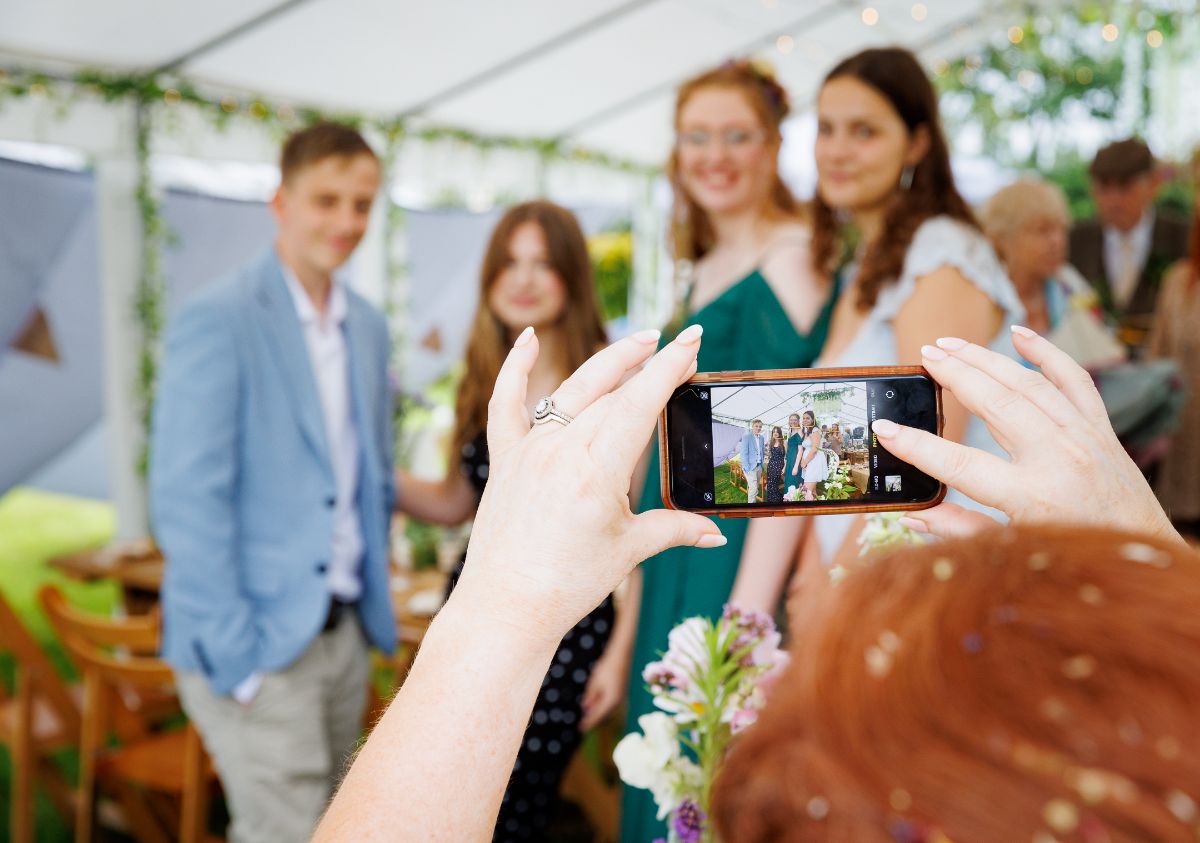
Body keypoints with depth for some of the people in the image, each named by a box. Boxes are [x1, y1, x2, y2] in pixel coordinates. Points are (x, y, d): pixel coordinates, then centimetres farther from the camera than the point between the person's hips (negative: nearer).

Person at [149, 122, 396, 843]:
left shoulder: (368, 326, 10)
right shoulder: (219, 320, -12)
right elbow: (187, 501, -15)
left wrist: (375, 597, 11)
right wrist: (235, 655, -16)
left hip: (346, 633, 7)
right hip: (258, 644, -7)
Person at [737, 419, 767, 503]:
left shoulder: (762, 438, 10)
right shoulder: (746, 436, -10)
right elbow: (743, 453, -14)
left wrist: (762, 463, 12)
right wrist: (747, 468, -19)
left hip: (759, 466, 7)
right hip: (750, 466, -7)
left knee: (755, 488, 12)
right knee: (753, 489, -12)